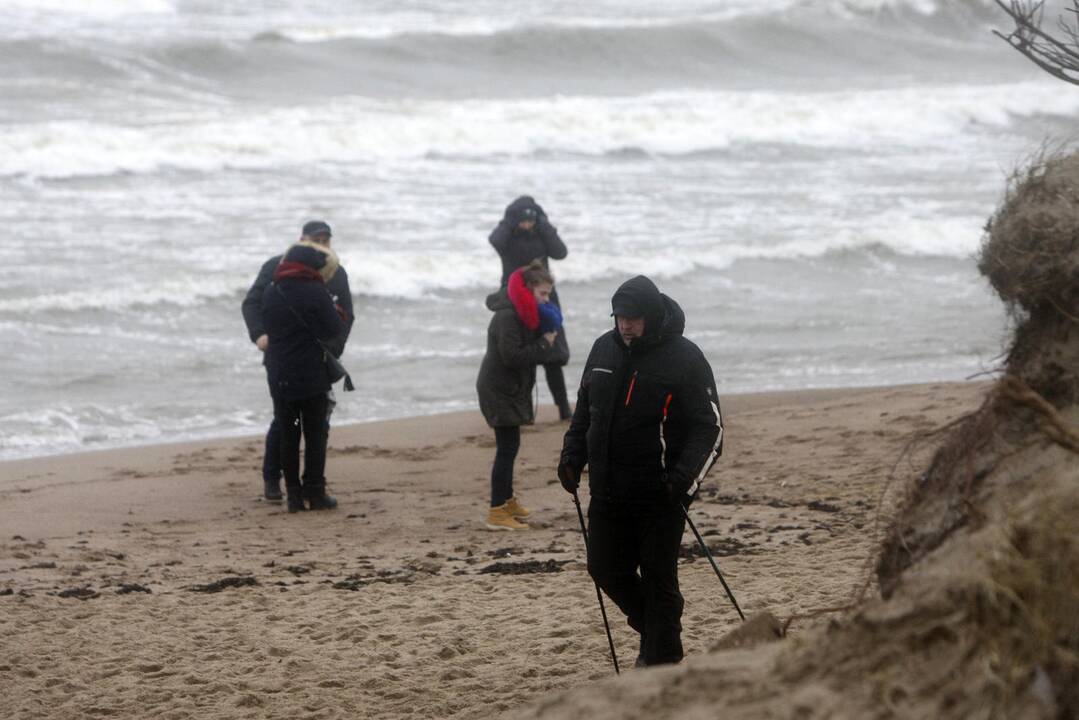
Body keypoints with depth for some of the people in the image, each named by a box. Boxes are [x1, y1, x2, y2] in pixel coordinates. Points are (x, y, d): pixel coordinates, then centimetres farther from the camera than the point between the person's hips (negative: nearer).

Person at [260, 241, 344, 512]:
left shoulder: (270, 293, 4)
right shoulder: (315, 293, -13)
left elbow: (266, 327, 12)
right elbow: (333, 330, -10)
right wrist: (332, 312, 9)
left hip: (279, 377, 4)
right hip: (312, 377, -4)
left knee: (288, 436, 9)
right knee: (315, 435, 5)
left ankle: (294, 495, 7)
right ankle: (315, 493, 3)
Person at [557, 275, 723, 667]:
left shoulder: (684, 359, -10)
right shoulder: (604, 349, 8)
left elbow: (710, 428, -10)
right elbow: (584, 410, 21)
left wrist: (684, 477, -23)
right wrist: (571, 457, 7)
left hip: (660, 496, -6)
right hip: (608, 492, 6)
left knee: (658, 579, -3)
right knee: (606, 571, 9)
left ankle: (662, 658, 6)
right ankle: (654, 634, 31)